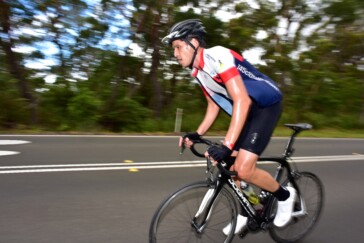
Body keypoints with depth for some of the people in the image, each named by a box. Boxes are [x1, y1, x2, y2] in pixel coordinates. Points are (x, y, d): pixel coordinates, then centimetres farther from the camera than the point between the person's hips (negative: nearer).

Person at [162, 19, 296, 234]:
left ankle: (285, 196, 11)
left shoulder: (217, 57, -23)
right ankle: (244, 213, 29)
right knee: (231, 165, 9)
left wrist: (226, 145, -37)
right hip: (247, 110, 9)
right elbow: (214, 106, 13)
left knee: (244, 169, -18)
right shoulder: (199, 72, 6)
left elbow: (242, 100, -31)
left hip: (266, 106, -9)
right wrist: (197, 134, 0)